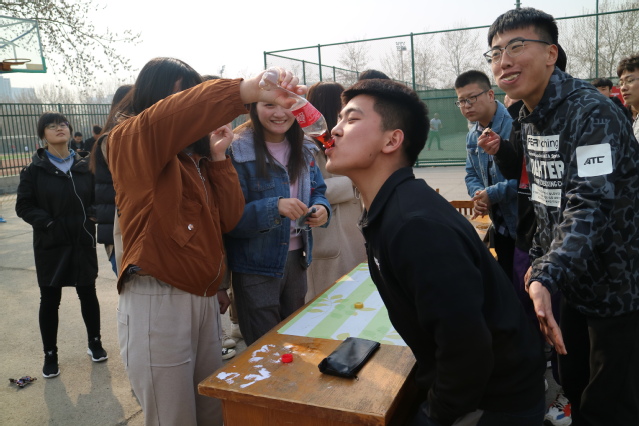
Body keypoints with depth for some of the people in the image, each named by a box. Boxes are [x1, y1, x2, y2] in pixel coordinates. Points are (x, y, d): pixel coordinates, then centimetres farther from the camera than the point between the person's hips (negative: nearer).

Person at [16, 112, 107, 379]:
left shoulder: (86, 165, 0)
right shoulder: (35, 170, -4)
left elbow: (98, 195, 7)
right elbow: (24, 206, -3)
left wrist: (92, 217, -10)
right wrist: (47, 223, -17)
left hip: (83, 243, 1)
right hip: (50, 246, -1)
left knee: (88, 294, 12)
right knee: (50, 300, 9)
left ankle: (95, 342, 31)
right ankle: (50, 355, 24)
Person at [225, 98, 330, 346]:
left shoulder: (304, 149, 4)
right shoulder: (238, 152, -16)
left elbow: (318, 191, 11)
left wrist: (321, 208, -12)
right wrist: (275, 207, -33)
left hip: (296, 260, 6)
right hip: (256, 267, -6)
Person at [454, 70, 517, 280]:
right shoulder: (472, 136, 9)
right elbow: (471, 175, 15)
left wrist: (492, 194, -20)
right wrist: (478, 194, -7)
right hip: (500, 225, 8)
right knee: (506, 280, 21)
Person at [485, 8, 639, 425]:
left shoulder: (592, 113, -21)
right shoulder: (529, 118, 5)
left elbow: (590, 206, -32)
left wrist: (545, 279, -43)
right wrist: (539, 262, 12)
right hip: (572, 281, 8)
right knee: (575, 388, 20)